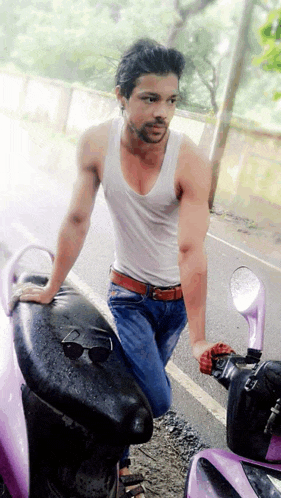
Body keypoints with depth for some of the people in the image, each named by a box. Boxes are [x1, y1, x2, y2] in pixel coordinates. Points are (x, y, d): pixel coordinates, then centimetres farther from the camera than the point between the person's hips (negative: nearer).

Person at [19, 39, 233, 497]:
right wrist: (51, 288, -1)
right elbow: (77, 221, -8)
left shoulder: (191, 162, -23)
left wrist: (198, 338, -27)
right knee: (156, 400, -13)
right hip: (128, 293, -1)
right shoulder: (97, 143, -16)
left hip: (179, 296, 1)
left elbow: (191, 252, -27)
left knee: (144, 377, 19)